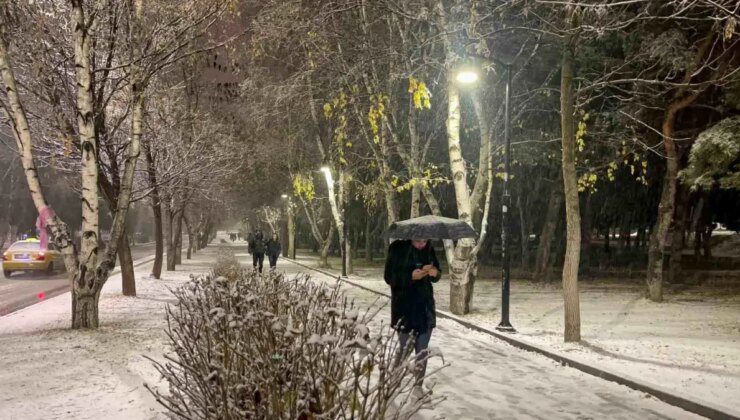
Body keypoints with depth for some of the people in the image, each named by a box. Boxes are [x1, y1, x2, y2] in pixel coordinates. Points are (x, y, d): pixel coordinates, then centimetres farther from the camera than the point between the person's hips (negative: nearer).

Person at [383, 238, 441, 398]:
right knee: (405, 347, -1)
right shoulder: (398, 249, -10)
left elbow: (436, 276, 13)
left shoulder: (429, 250, 4)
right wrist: (411, 276, -25)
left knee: (423, 349, 7)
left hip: (425, 306, 4)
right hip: (404, 307, -4)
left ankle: (418, 385, 21)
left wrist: (435, 273, -12)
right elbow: (389, 277, -11)